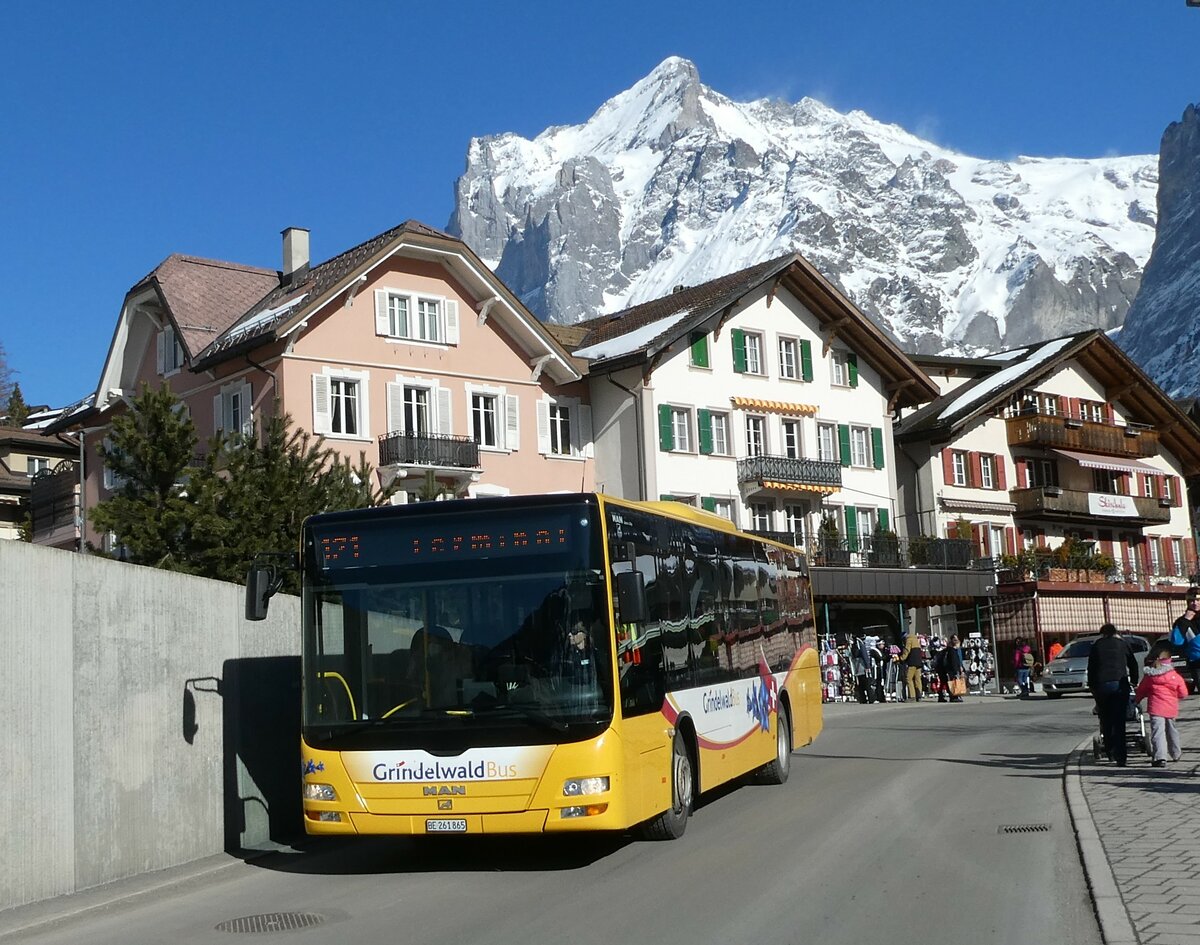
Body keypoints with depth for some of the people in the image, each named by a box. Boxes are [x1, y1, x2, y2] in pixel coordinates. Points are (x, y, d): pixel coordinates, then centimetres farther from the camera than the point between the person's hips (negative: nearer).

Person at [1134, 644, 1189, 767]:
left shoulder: (1148, 676, 0)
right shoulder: (1176, 676, 3)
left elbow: (1140, 691, 9)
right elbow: (1183, 694, 8)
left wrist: (1137, 699, 28)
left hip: (1156, 707, -3)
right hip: (1171, 708, 3)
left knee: (1157, 732, -10)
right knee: (1171, 730, 23)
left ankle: (1160, 757, -24)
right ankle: (1176, 754, 41)